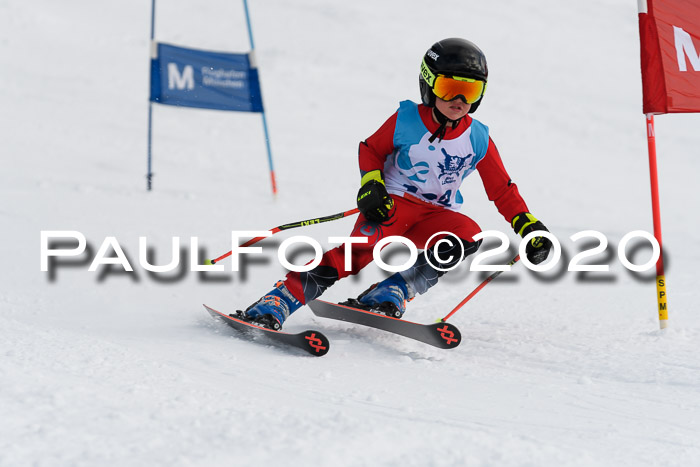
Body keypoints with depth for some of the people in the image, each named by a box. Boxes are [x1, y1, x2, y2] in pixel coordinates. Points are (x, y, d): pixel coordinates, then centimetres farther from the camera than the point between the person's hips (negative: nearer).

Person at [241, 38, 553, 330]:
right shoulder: (407, 120, -5)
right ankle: (277, 303, -34)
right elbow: (371, 149, 8)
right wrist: (371, 184, -10)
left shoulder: (478, 140, 1)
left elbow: (502, 191, 9)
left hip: (436, 216, 3)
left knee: (469, 235, -30)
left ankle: (391, 294, -28)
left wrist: (529, 226, 0)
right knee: (361, 249, -31)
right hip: (393, 203, -3)